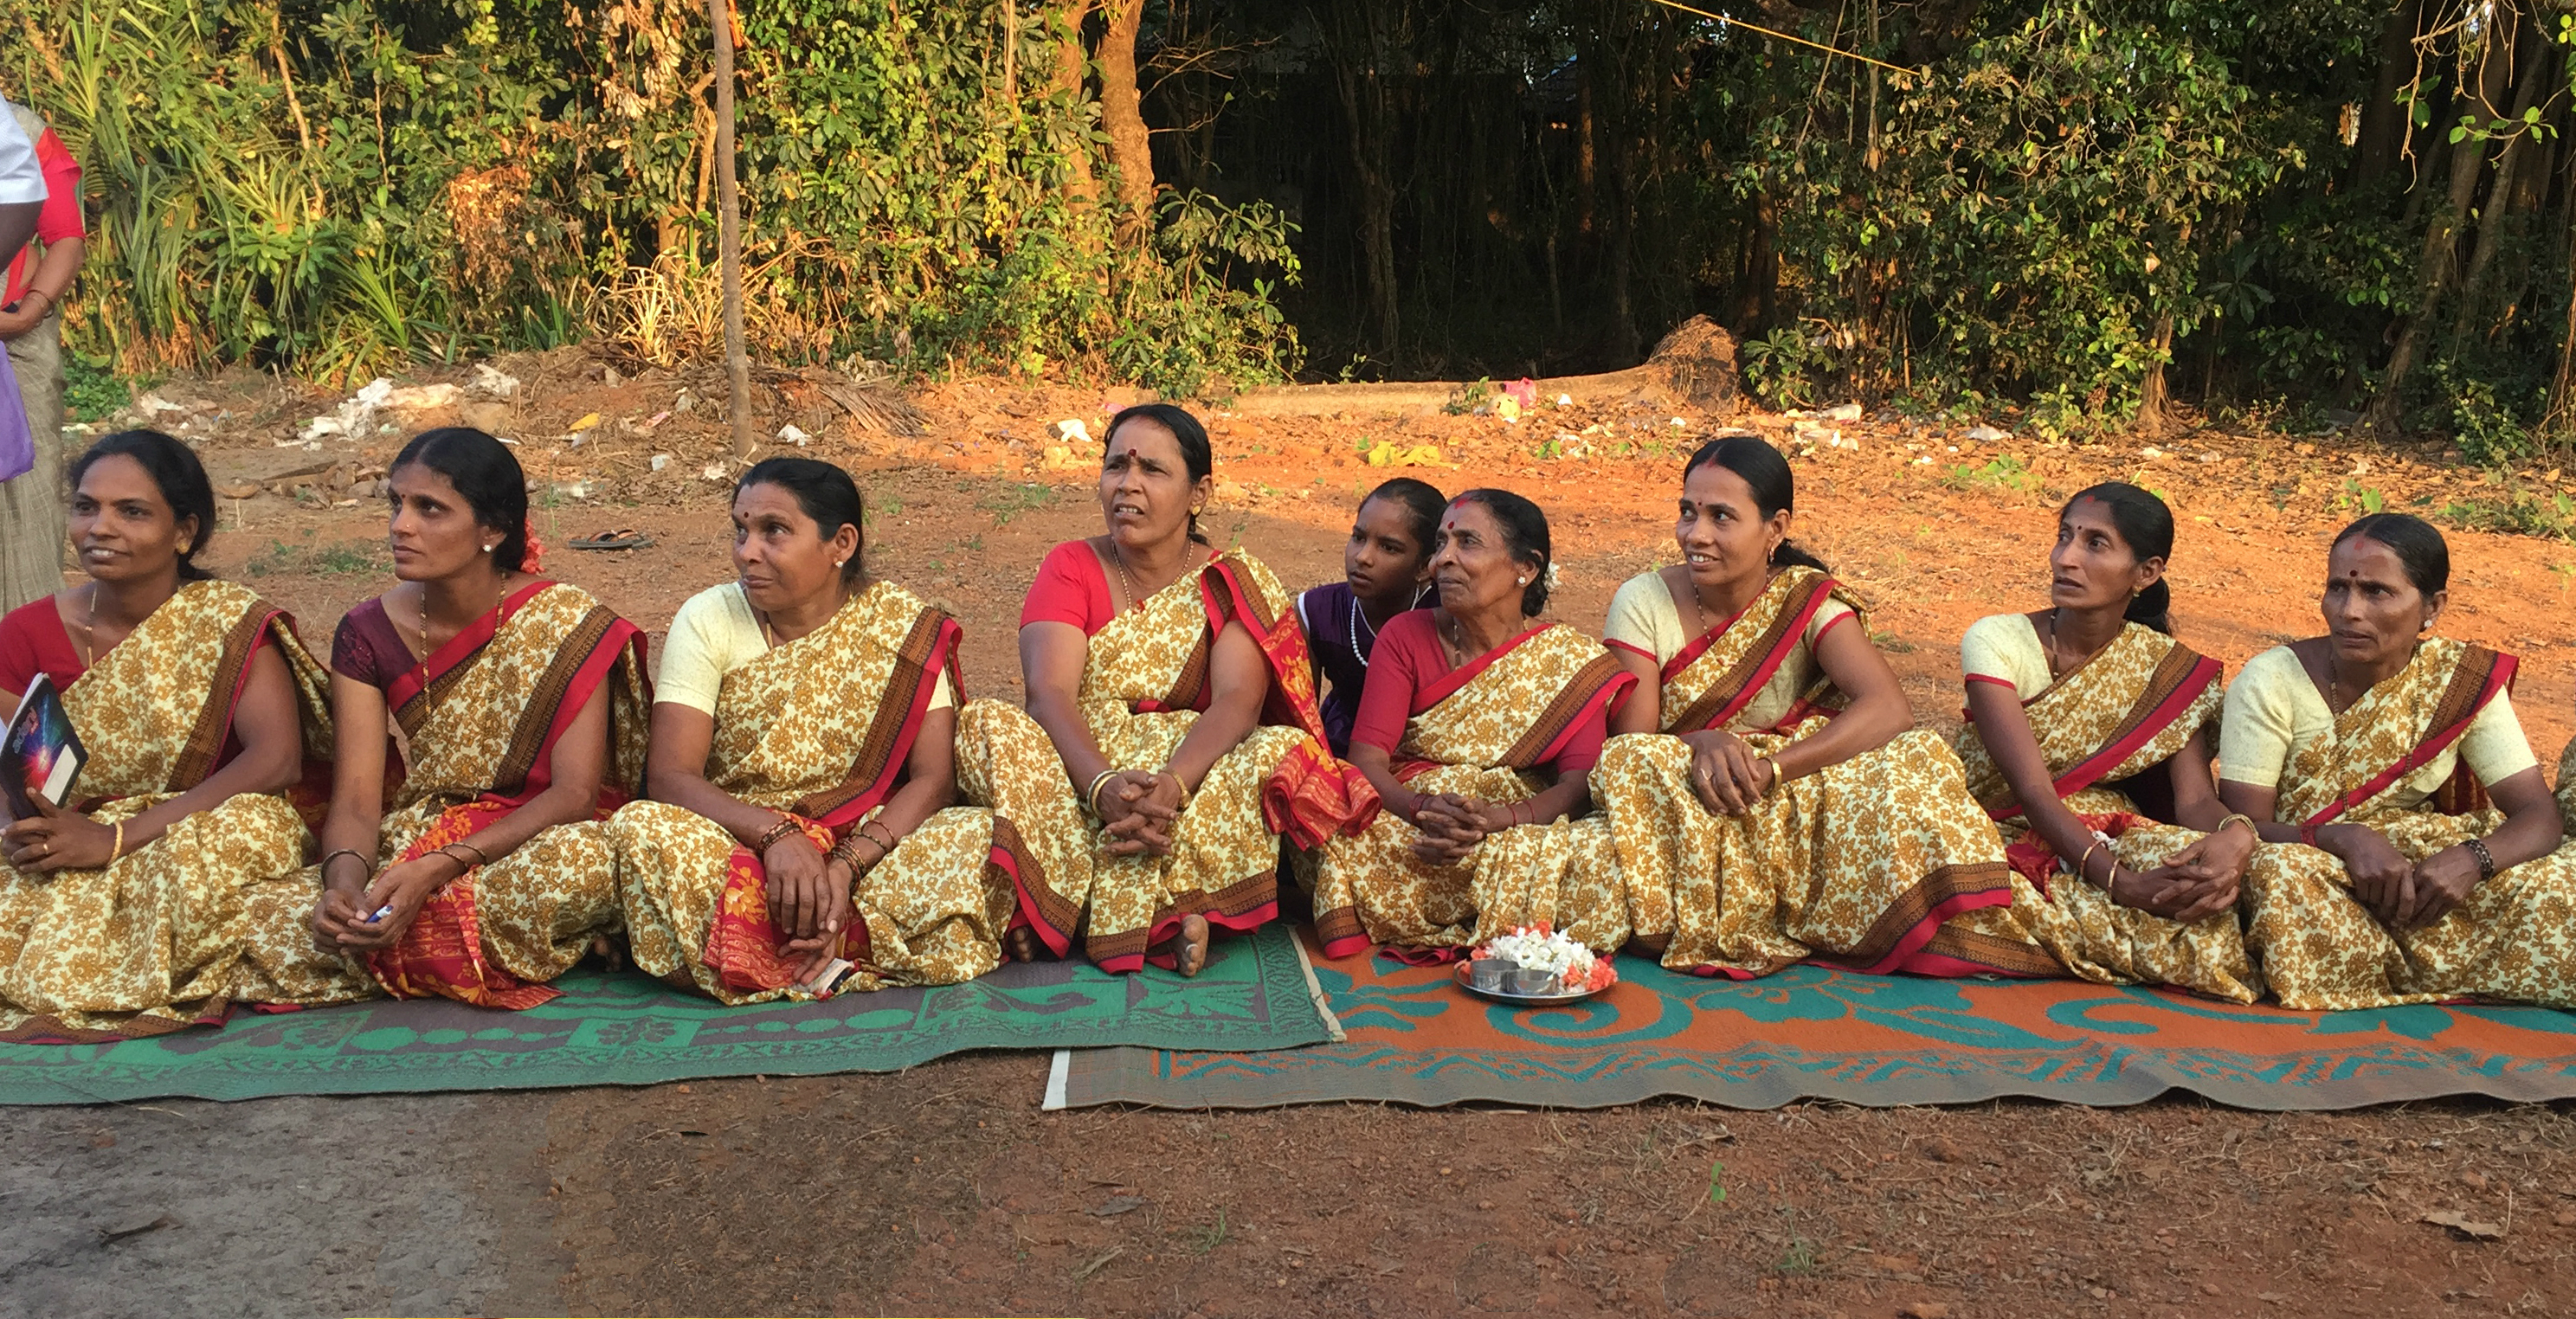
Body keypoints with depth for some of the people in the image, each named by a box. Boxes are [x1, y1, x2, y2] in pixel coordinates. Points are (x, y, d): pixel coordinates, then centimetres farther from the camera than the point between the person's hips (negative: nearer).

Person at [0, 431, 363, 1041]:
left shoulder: (231, 622, -4)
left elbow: (277, 760, -17)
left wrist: (116, 839, -23)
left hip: (212, 840, -2)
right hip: (66, 866, 2)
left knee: (239, 829, -35)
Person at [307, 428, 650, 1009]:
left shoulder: (569, 624, -10)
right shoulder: (368, 633, 1)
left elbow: (574, 793, -15)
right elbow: (355, 803, -6)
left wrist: (439, 867, -27)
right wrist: (345, 884, -29)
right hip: (408, 846, 3)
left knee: (581, 863, -39)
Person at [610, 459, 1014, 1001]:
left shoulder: (905, 626, -2)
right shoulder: (708, 620, -1)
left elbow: (934, 778, -9)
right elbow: (668, 775, -11)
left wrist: (847, 864, -26)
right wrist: (775, 834, -29)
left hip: (870, 846, 0)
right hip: (734, 845, 0)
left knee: (979, 834, -28)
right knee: (641, 829, -31)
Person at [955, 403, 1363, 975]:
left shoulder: (1235, 583, 3)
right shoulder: (1071, 567, 4)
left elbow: (1237, 703, -14)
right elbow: (1049, 692, -12)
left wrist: (1173, 784, -35)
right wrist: (1102, 785, -33)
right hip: (1078, 766, 1)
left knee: (1280, 753, -29)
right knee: (986, 727, -27)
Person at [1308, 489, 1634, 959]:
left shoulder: (1573, 662, 2)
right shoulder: (1405, 637, 4)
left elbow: (1580, 784, -9)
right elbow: (1366, 761, -5)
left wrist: (1501, 818, -29)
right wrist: (1424, 809, -27)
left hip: (1525, 829, 0)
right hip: (1405, 828, 0)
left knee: (1598, 852, -33)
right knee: (1347, 845, -33)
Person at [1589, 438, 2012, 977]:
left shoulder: (1809, 602, -4)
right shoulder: (1643, 603, -5)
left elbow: (1889, 709, -21)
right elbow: (1629, 745, -10)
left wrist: (1768, 769, -33)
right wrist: (1701, 745, -33)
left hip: (1793, 809, 1)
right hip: (1683, 822, 0)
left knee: (1914, 759, -23)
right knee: (1636, 766, -34)